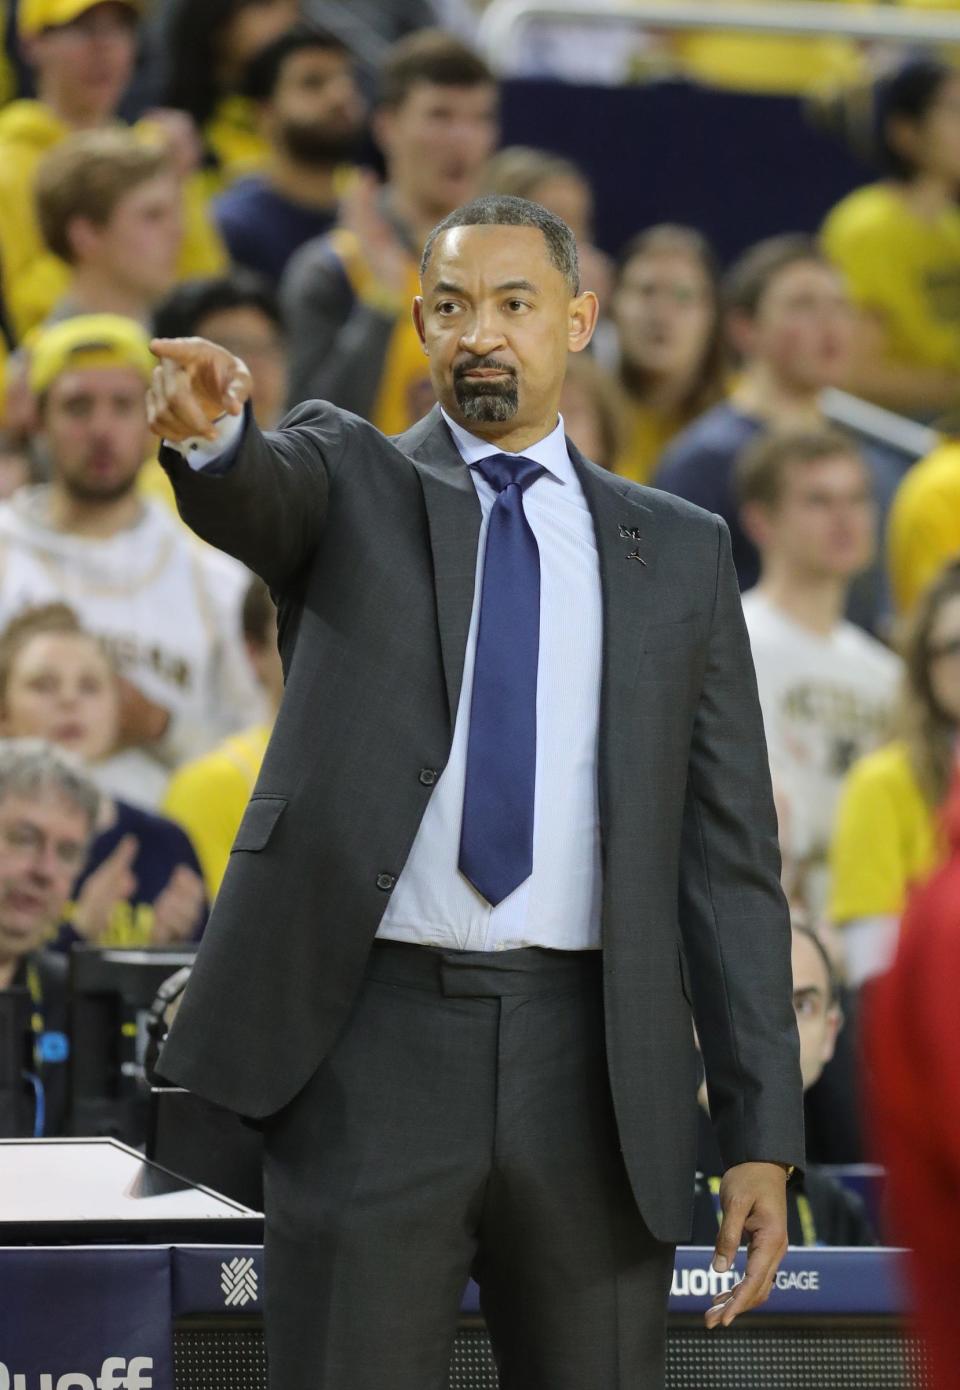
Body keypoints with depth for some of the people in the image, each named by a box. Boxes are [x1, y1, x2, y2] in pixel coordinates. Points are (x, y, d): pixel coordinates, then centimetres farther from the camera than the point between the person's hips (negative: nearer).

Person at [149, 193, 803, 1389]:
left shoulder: (677, 552, 12)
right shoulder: (346, 483, 9)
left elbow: (728, 851, 9)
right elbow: (252, 492, -16)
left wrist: (762, 1134, 3)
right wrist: (208, 431, -43)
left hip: (592, 1065, 2)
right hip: (376, 1040, -2)